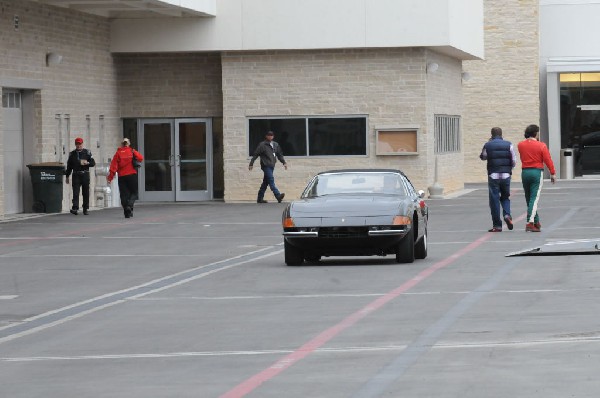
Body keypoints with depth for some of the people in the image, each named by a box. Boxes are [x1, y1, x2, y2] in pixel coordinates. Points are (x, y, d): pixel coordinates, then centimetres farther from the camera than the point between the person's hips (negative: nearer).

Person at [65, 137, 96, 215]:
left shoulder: (87, 152, 6)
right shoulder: (72, 154, 10)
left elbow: (93, 163, 5)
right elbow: (69, 166, 14)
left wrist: (87, 163, -15)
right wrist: (67, 176, 11)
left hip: (85, 175, 0)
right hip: (76, 175, 0)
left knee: (86, 193, 4)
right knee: (75, 192, -11)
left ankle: (85, 209, 13)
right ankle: (75, 208, -18)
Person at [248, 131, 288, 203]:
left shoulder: (276, 145, 14)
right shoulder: (262, 145, -4)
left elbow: (280, 155, 21)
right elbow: (255, 155, -2)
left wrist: (284, 162, 10)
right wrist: (251, 164, -4)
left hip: (272, 166, 7)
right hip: (266, 166, -7)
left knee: (266, 182, 9)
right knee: (271, 180, -17)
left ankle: (260, 198, 16)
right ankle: (278, 196, -29)